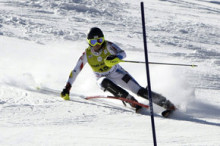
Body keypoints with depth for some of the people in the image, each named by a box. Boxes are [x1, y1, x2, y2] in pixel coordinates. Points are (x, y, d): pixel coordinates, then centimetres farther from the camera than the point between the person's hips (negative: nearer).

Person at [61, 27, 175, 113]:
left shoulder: (108, 46, -20)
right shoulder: (87, 54, -14)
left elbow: (122, 53, -35)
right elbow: (75, 71, -7)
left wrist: (116, 57, -58)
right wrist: (67, 89, -10)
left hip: (117, 73, -1)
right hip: (103, 78, 1)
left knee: (140, 91, -15)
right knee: (105, 83, -36)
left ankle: (166, 104, -6)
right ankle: (132, 102, -30)